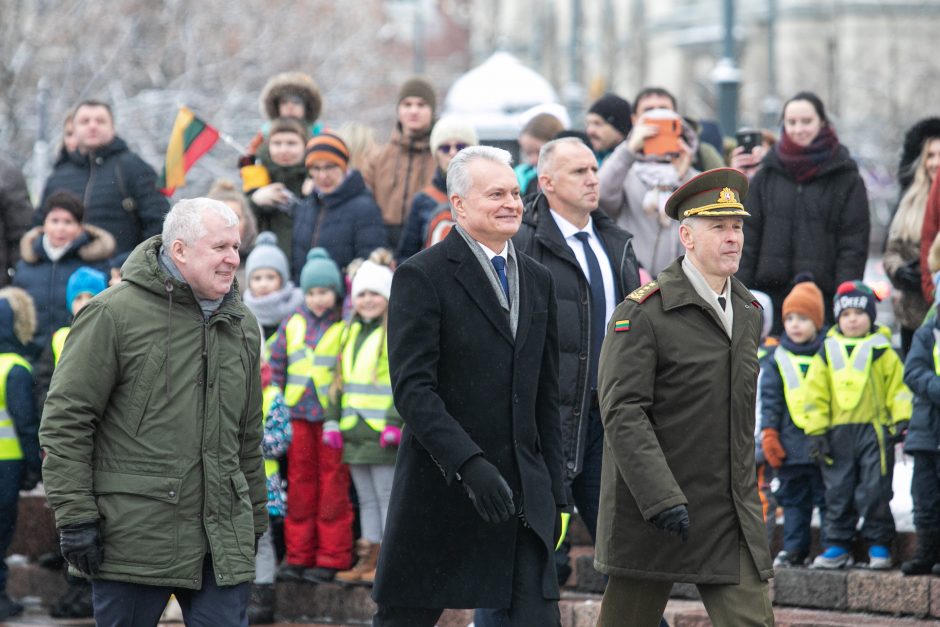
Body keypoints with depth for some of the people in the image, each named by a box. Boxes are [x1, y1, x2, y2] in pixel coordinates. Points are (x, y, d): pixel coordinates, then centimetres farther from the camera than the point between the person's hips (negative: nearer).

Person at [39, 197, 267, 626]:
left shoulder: (242, 325, 15)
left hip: (222, 539, 5)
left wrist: (254, 519, 22)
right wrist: (75, 515, -11)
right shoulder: (114, 314, -6)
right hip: (136, 536, -5)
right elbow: (64, 421, -7)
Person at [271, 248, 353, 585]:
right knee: (300, 485, 8)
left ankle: (332, 557, 4)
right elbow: (276, 365, 15)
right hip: (299, 416, 4)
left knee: (333, 487, -1)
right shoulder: (292, 324, 10)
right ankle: (298, 555, 13)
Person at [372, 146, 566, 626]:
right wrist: (469, 464, -24)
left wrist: (554, 493, 14)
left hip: (522, 490, 5)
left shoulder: (537, 281, 14)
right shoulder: (422, 276, -6)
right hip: (441, 486, -5)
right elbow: (412, 388, -15)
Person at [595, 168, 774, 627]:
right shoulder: (641, 314, -10)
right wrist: (661, 499, -25)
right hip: (650, 512, -6)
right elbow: (622, 412, -18)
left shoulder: (749, 312, 13)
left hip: (732, 518, 6)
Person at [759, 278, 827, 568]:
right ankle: (794, 548, 11)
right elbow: (770, 400, 7)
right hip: (791, 444, 2)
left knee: (828, 497, 1)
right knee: (793, 499, 7)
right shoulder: (778, 359, 7)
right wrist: (769, 434, -1)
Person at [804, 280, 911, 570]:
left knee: (875, 491, -4)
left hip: (875, 429, -2)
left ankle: (879, 545, 5)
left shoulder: (881, 350, 4)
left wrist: (902, 420, -7)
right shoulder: (827, 352, 10)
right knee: (838, 492, 5)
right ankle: (837, 545, 11)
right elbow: (816, 394, 9)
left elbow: (898, 386, 3)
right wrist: (816, 431, 2)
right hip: (838, 432, 3)